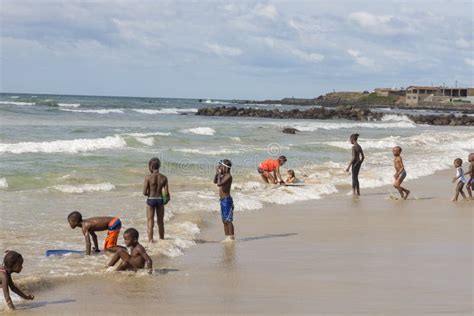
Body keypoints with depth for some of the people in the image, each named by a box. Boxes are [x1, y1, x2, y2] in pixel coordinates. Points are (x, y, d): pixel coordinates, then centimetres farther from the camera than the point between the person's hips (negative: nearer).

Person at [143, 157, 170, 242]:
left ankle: (150, 240, -2)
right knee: (160, 221, 17)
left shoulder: (148, 177, -13)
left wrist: (149, 194, 9)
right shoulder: (163, 178, -6)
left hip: (151, 200, -3)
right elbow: (166, 193, -7)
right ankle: (162, 239, 28)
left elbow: (144, 192, -13)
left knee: (150, 221, 5)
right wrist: (167, 198, 14)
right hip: (160, 200, 3)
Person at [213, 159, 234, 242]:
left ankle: (231, 237, -4)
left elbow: (219, 184, -27)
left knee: (228, 220, -7)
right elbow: (215, 181, 19)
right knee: (224, 220, 12)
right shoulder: (223, 176, 10)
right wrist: (217, 173, 7)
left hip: (227, 200, -9)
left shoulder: (228, 176, -17)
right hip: (223, 200, 9)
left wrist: (219, 174, -17)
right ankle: (227, 237, 17)